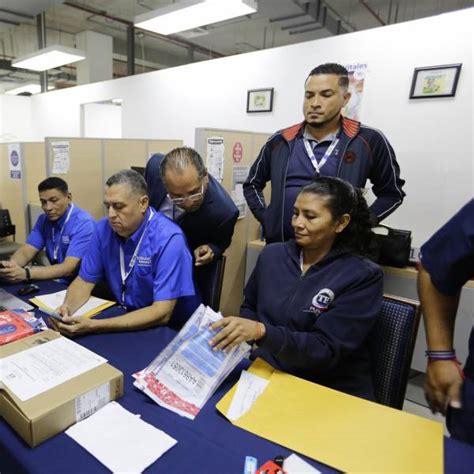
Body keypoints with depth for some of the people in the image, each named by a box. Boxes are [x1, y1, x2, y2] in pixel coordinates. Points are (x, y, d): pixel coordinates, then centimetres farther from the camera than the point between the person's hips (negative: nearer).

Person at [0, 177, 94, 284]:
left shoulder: (83, 223, -19)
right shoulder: (44, 220, 4)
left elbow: (69, 268, -26)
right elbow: (26, 251, -1)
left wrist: (26, 273, -34)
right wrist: (9, 265, -22)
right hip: (57, 283, 7)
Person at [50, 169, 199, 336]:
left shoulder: (169, 239, -24)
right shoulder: (103, 228, -5)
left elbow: (161, 313, -27)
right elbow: (85, 280, 4)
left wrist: (94, 326, -31)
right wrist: (67, 307, -17)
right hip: (125, 316, 5)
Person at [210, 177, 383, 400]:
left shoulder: (362, 276, -13)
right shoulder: (272, 255, 1)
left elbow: (326, 349, -18)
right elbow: (249, 307, 13)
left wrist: (262, 332, -31)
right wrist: (241, 331, -9)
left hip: (333, 392, -3)